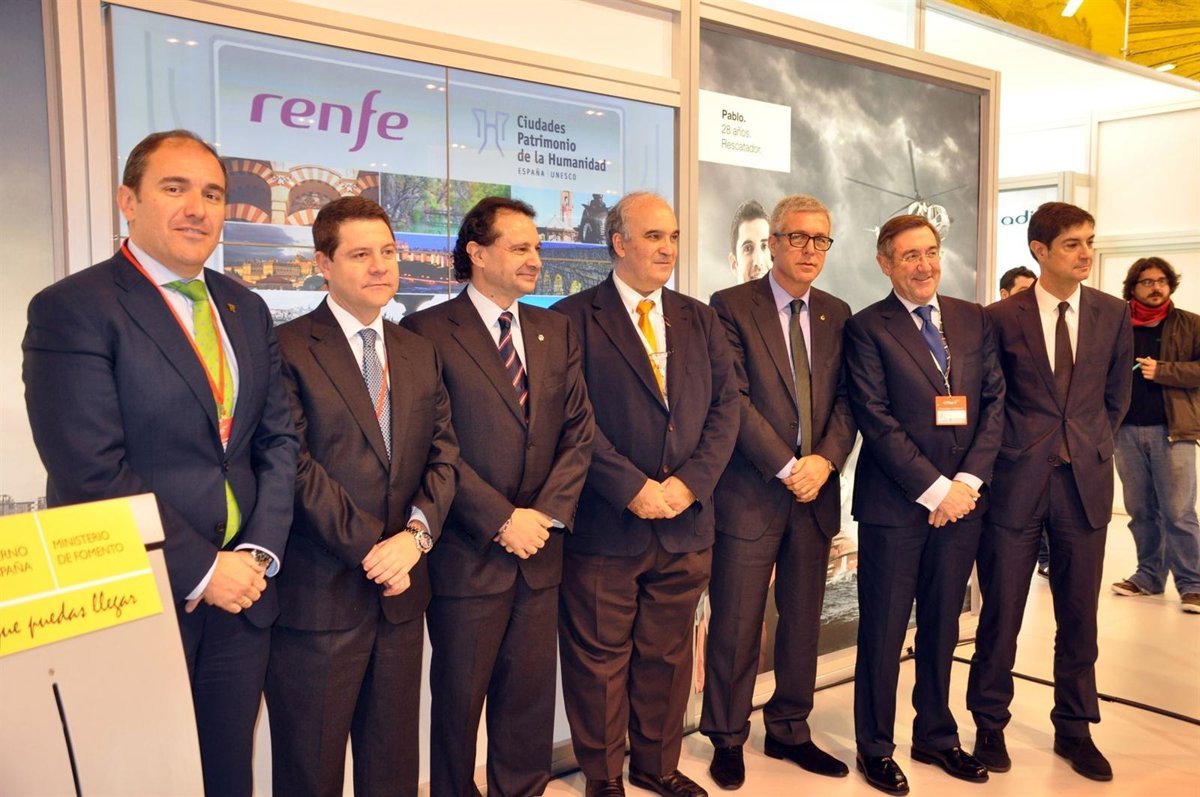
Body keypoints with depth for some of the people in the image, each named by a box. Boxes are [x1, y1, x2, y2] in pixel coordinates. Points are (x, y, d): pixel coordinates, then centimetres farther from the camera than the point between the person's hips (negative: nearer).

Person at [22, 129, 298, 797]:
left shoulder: (247, 309, 10)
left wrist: (258, 552, -5)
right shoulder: (72, 309, -10)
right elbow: (93, 472, -17)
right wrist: (200, 571, -15)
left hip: (240, 595, 6)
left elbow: (278, 437, 8)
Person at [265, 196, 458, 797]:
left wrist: (416, 532, -10)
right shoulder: (288, 349, -7)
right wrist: (370, 545, -14)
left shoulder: (420, 353, 12)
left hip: (401, 590, 5)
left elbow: (442, 454, 6)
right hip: (319, 594, -5)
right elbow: (296, 466, -14)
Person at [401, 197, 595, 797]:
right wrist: (501, 519, -15)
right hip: (467, 555, -4)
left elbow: (579, 431, 7)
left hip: (540, 550, 5)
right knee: (459, 697, 11)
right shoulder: (428, 333, -7)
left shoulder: (556, 331, 10)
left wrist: (547, 512, -6)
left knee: (531, 696, 14)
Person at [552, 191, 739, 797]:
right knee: (600, 658, 9)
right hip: (605, 524, -4)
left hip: (686, 518, 5)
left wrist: (691, 481, -9)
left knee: (668, 654, 16)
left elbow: (725, 405, 5)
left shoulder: (700, 319, 12)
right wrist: (632, 489, -16)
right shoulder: (575, 318, -4)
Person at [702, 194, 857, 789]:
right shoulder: (731, 306, -5)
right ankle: (727, 740, 23)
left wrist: (825, 459, -12)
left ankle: (789, 732, 31)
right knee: (735, 627, 5)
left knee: (803, 624, 15)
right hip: (749, 493, -5)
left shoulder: (836, 314, 11)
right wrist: (786, 468, -16)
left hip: (816, 493, 5)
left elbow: (846, 400, 5)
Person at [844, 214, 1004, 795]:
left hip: (962, 499, 4)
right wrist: (934, 488, -14)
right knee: (883, 632, 6)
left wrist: (968, 481, -7)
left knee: (942, 627, 16)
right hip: (894, 504, -4)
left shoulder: (975, 320, 10)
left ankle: (937, 736, 32)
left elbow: (995, 402, 5)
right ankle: (875, 747, 21)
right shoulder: (867, 328, -5)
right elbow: (875, 419, -11)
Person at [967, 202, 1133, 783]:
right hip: (1016, 482, -2)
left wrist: (1091, 450, 10)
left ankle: (1074, 729, 28)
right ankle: (990, 726, 23)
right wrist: (1007, 452, 4)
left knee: (1079, 617, 11)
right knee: (1001, 615, 6)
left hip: (1086, 483, 3)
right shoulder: (1001, 318, -3)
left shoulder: (1113, 314, 6)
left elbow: (1116, 396, 15)